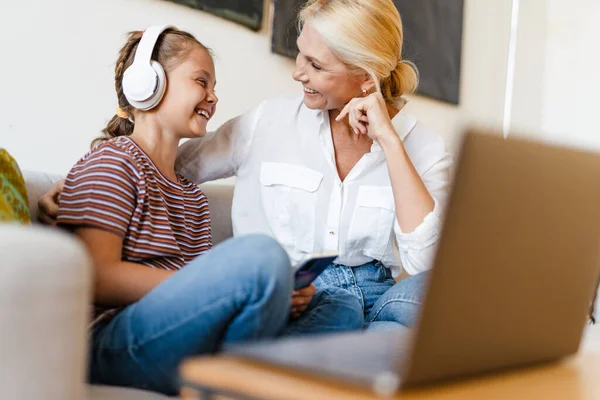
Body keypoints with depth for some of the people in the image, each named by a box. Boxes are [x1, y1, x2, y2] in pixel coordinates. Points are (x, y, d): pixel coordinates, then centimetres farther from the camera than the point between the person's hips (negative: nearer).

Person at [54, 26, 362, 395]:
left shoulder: (192, 196, 24)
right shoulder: (113, 161, 0)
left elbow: (204, 291, 14)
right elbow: (98, 277, -13)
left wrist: (278, 296, -6)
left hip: (186, 340, 8)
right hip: (113, 346, -8)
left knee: (343, 313, 4)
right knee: (260, 251, -29)